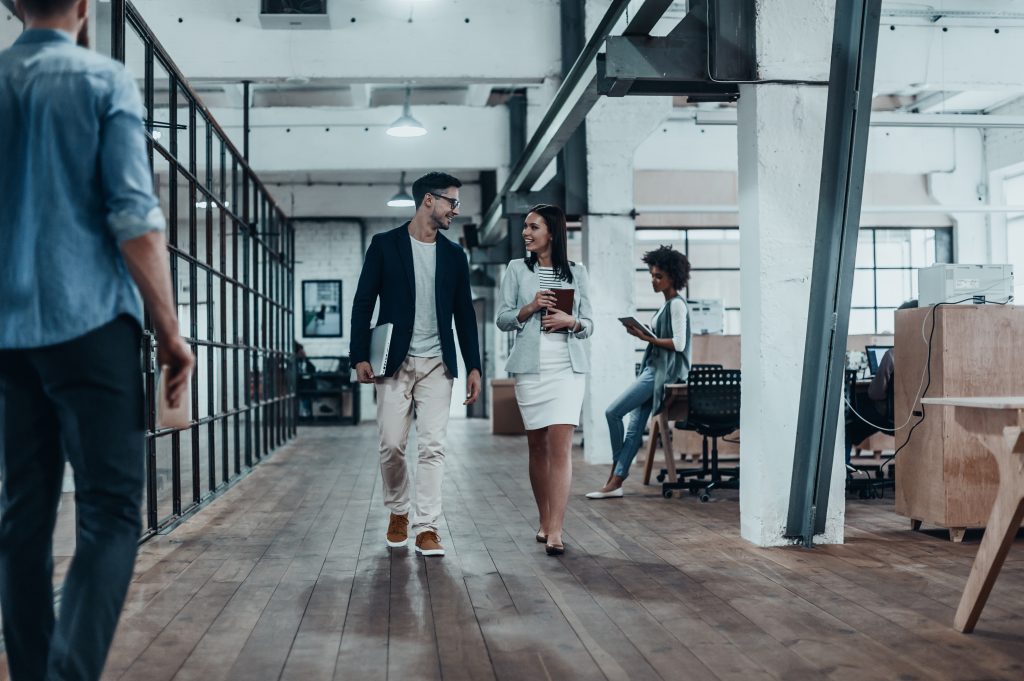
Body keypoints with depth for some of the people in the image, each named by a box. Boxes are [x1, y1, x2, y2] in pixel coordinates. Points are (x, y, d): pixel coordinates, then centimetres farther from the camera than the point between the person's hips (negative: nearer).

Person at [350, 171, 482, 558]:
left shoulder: (454, 255, 11)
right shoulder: (385, 245, 2)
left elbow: (464, 314, 12)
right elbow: (363, 303, 0)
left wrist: (474, 366, 7)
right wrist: (360, 357, -8)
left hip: (437, 365, 2)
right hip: (395, 362, -2)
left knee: (433, 447, -3)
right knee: (392, 445, 1)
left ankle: (426, 528, 0)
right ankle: (398, 512, 24)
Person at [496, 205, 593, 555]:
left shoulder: (576, 272, 9)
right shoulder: (517, 269, 9)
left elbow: (589, 324, 10)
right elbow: (502, 319, 6)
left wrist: (570, 321, -11)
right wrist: (530, 308, -11)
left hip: (568, 366, -1)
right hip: (530, 367, 1)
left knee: (561, 446, -11)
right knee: (537, 446, 7)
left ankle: (555, 532, -13)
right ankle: (544, 521, 22)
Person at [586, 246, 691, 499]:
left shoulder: (677, 304, -9)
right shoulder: (668, 304, 20)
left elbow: (678, 343, -17)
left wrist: (648, 337, -16)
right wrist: (643, 333, 9)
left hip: (663, 371, -9)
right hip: (654, 368, 9)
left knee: (613, 411, -12)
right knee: (635, 424, 2)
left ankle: (616, 468, 4)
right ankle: (615, 482, -1)